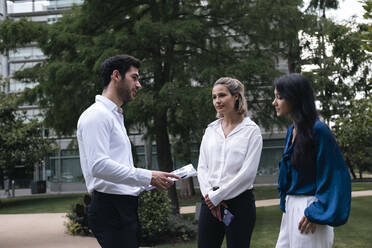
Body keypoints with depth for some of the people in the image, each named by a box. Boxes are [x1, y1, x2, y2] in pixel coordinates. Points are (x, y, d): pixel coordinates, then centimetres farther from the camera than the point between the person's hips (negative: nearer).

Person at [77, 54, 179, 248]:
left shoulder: (116, 116, 24)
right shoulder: (96, 115, -8)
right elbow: (99, 166, -21)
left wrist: (152, 180, 11)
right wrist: (148, 177, -19)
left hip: (124, 209, 10)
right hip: (110, 209, -10)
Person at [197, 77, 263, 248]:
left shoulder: (251, 130, -3)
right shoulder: (211, 129, 11)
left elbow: (248, 173, -10)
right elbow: (202, 167, 9)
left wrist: (217, 196, -10)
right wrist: (209, 194, -8)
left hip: (240, 202, -4)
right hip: (210, 202, 4)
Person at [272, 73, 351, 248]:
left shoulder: (318, 130, -15)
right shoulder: (292, 130, 10)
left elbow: (334, 175, -16)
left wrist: (316, 214, -18)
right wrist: (285, 203, 14)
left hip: (309, 209, -8)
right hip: (291, 207, 8)